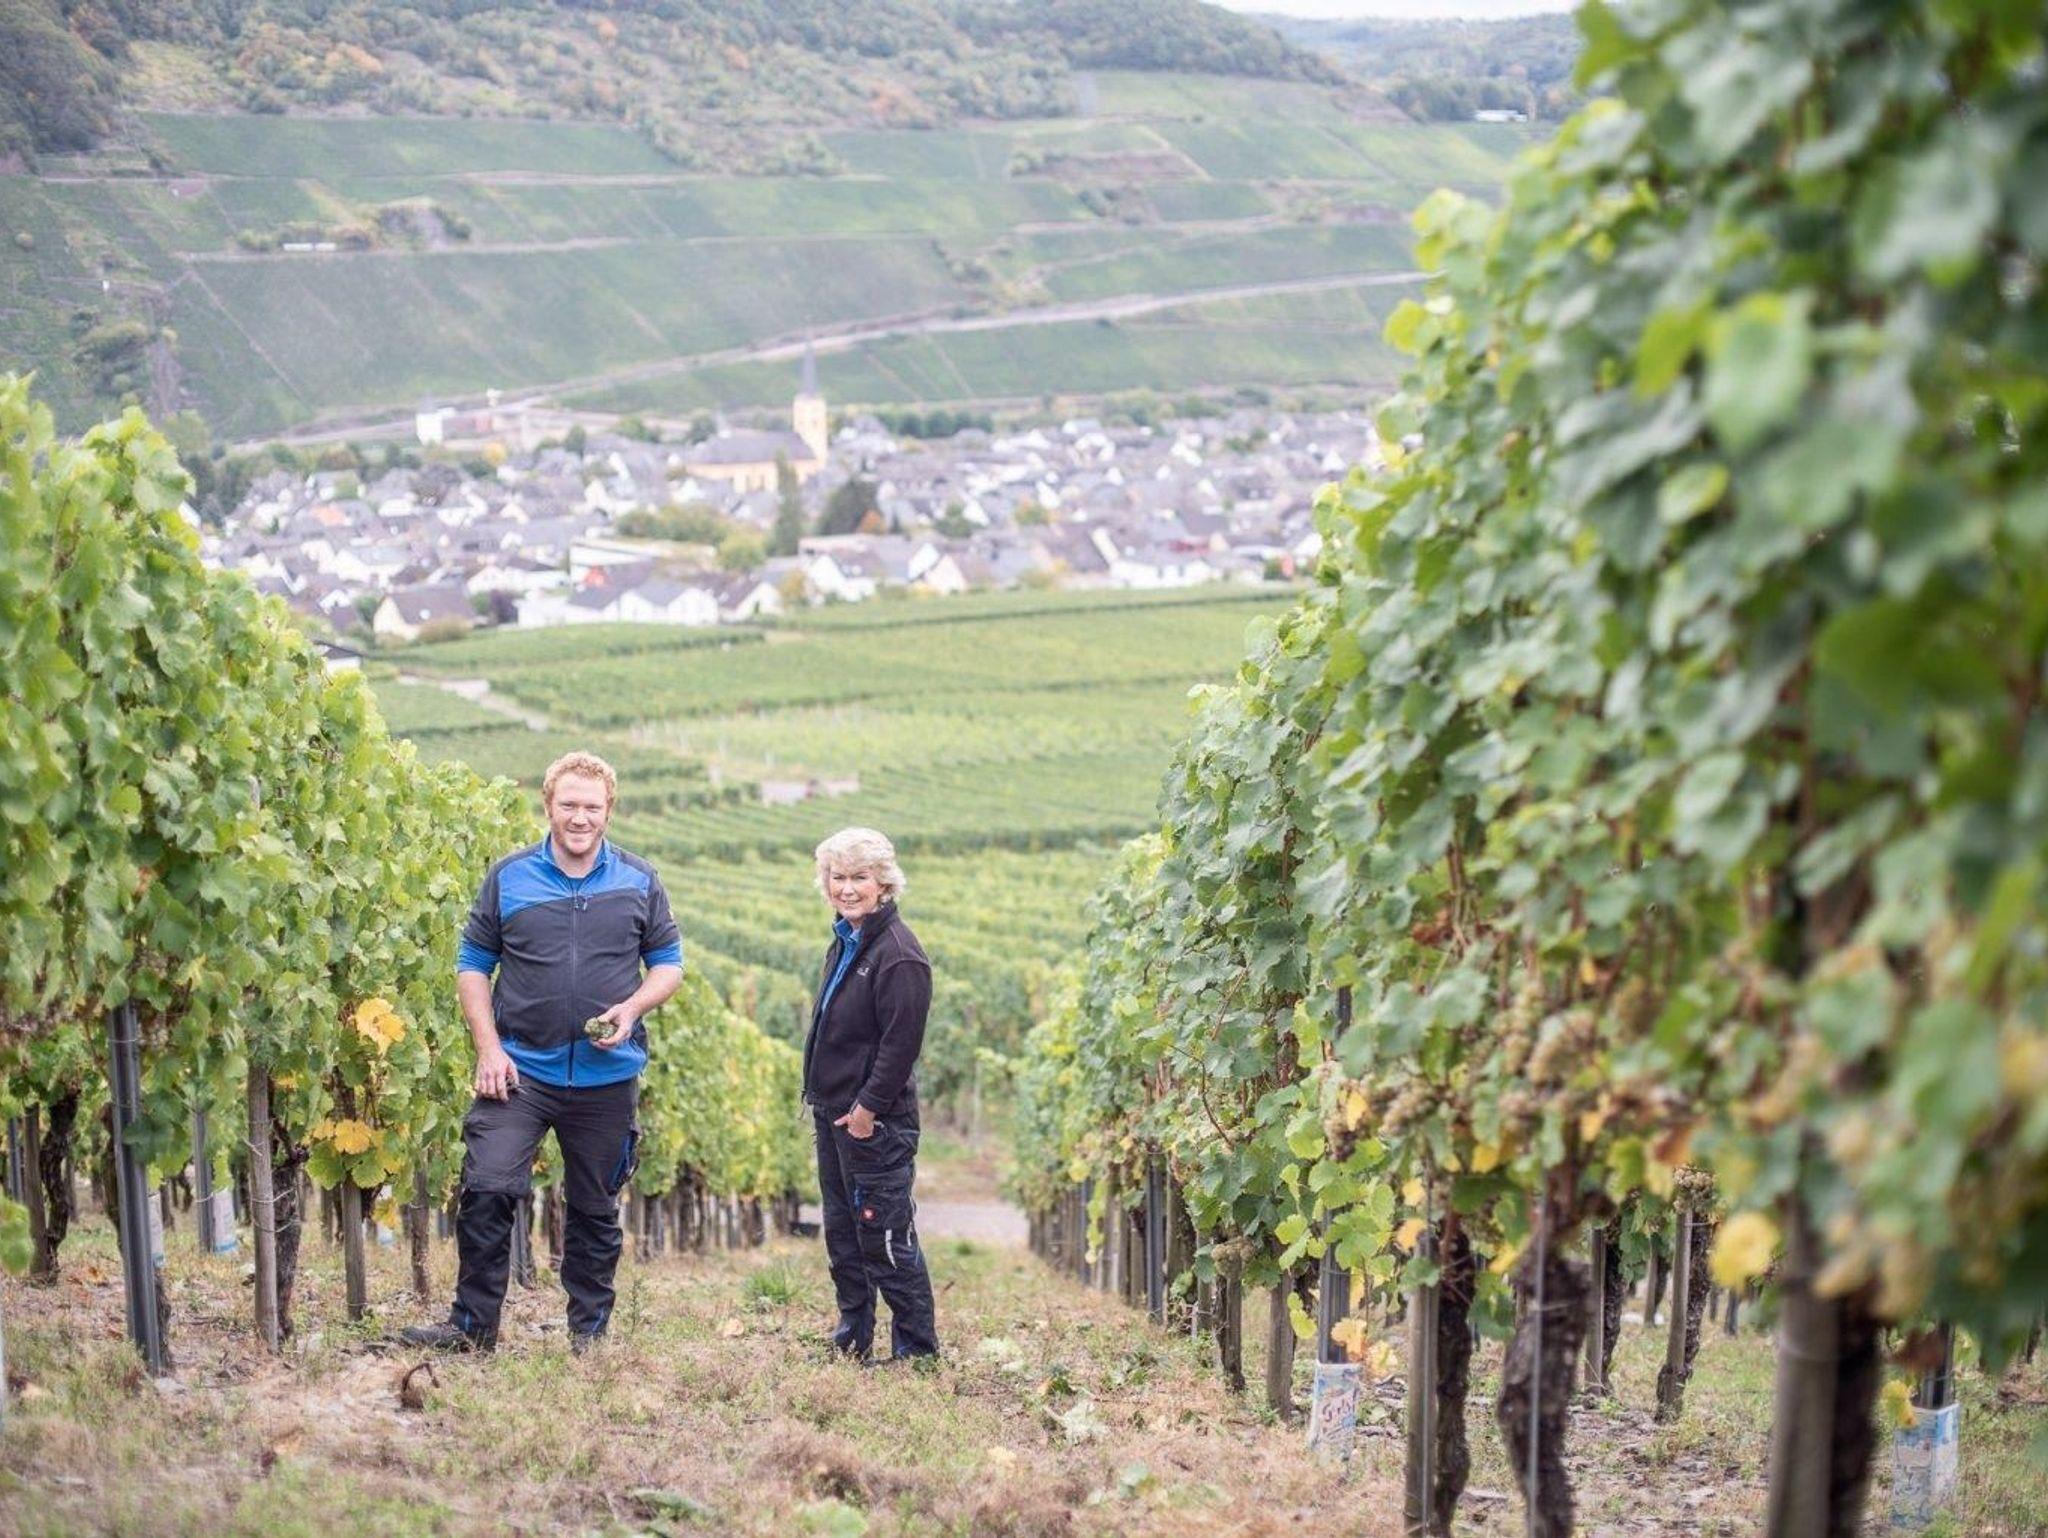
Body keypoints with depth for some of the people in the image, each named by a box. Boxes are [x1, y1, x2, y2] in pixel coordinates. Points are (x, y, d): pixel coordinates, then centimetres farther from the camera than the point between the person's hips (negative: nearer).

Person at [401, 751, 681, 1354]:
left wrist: (632, 1008, -10)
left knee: (595, 1209, 10)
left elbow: (668, 963, 10)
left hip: (607, 1075, 1)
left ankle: (589, 1330, 22)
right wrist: (488, 1048, -5)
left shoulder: (639, 881, 4)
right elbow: (473, 963, 5)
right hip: (521, 1068, -1)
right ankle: (472, 1323, -2)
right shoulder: (509, 876, 1)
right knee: (487, 1191, -13)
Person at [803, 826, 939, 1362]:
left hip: (875, 1122, -10)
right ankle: (851, 1342, 26)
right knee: (841, 1235, 16)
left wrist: (869, 1107, -19)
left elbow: (901, 1042, -20)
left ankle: (917, 1350, 4)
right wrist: (820, 1097, 14)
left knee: (885, 1238, -4)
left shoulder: (898, 954, -17)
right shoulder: (844, 942, 12)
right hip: (833, 1115, 10)